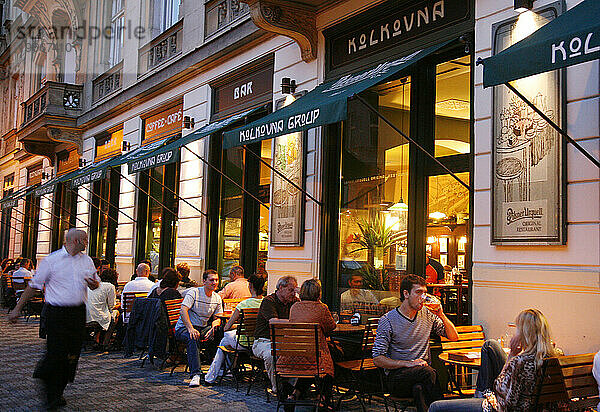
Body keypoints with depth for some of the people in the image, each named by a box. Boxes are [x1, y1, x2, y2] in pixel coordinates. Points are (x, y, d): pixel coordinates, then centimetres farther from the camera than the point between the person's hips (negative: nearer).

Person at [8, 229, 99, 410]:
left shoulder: (87, 260, 11)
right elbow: (34, 285, 1)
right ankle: (51, 397, 12)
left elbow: (95, 283, 20)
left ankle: (57, 392, 22)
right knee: (56, 354, -7)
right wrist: (17, 308, 2)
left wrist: (95, 284, -5)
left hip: (78, 313, 5)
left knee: (72, 355, 4)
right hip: (56, 312, -5)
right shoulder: (51, 260, -4)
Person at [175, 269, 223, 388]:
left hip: (203, 328, 5)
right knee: (192, 338, -38)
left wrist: (213, 327, -15)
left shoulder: (217, 298, 9)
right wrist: (190, 328, -36)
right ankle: (195, 374, -45)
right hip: (184, 327, -5)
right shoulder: (194, 293, -10)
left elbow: (217, 318, 10)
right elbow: (183, 311, -22)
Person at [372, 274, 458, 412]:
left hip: (423, 373, 3)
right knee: (427, 372, -33)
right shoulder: (388, 320, -3)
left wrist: (441, 315, -1)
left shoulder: (427, 315, 12)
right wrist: (408, 363, -17)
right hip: (397, 377, -3)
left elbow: (454, 337, 16)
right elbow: (377, 359, -6)